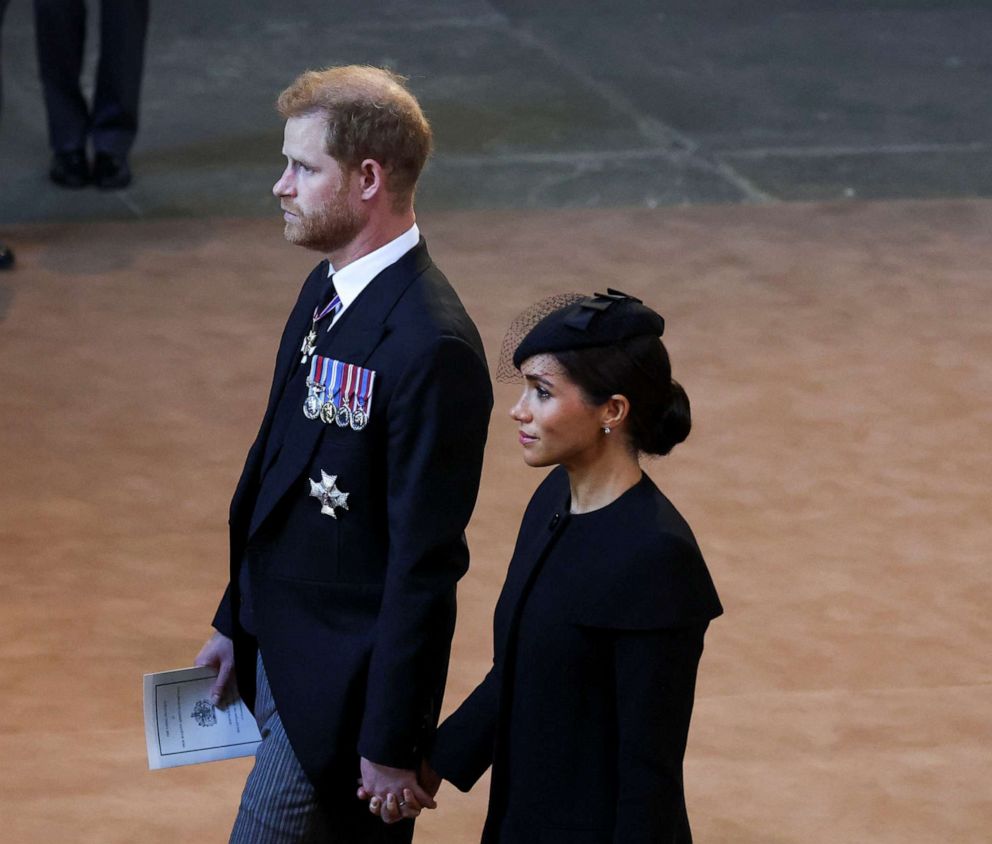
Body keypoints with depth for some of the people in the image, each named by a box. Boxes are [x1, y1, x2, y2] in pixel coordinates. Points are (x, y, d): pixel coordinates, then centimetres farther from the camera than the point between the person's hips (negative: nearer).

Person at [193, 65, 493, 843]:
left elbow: (426, 562, -22)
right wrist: (237, 621, 19)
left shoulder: (431, 348, -24)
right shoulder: (328, 290, 5)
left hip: (341, 686, -9)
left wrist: (392, 743, -19)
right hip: (281, 651, 9)